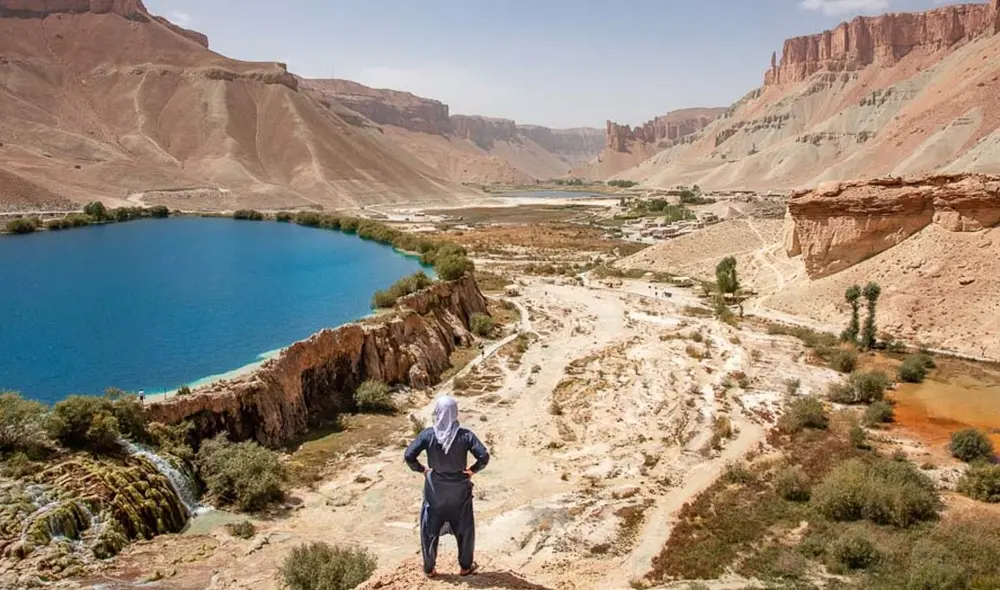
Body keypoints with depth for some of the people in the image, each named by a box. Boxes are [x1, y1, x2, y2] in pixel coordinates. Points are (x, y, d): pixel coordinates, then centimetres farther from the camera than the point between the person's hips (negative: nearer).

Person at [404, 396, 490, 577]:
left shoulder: (428, 434, -14)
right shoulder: (465, 435, -15)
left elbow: (408, 455, -16)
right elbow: (484, 456, -20)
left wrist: (421, 469, -1)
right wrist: (473, 470, -4)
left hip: (435, 489, 0)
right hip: (459, 489, 0)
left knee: (430, 528, 18)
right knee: (464, 528, 19)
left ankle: (429, 568, 29)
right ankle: (465, 566, 31)